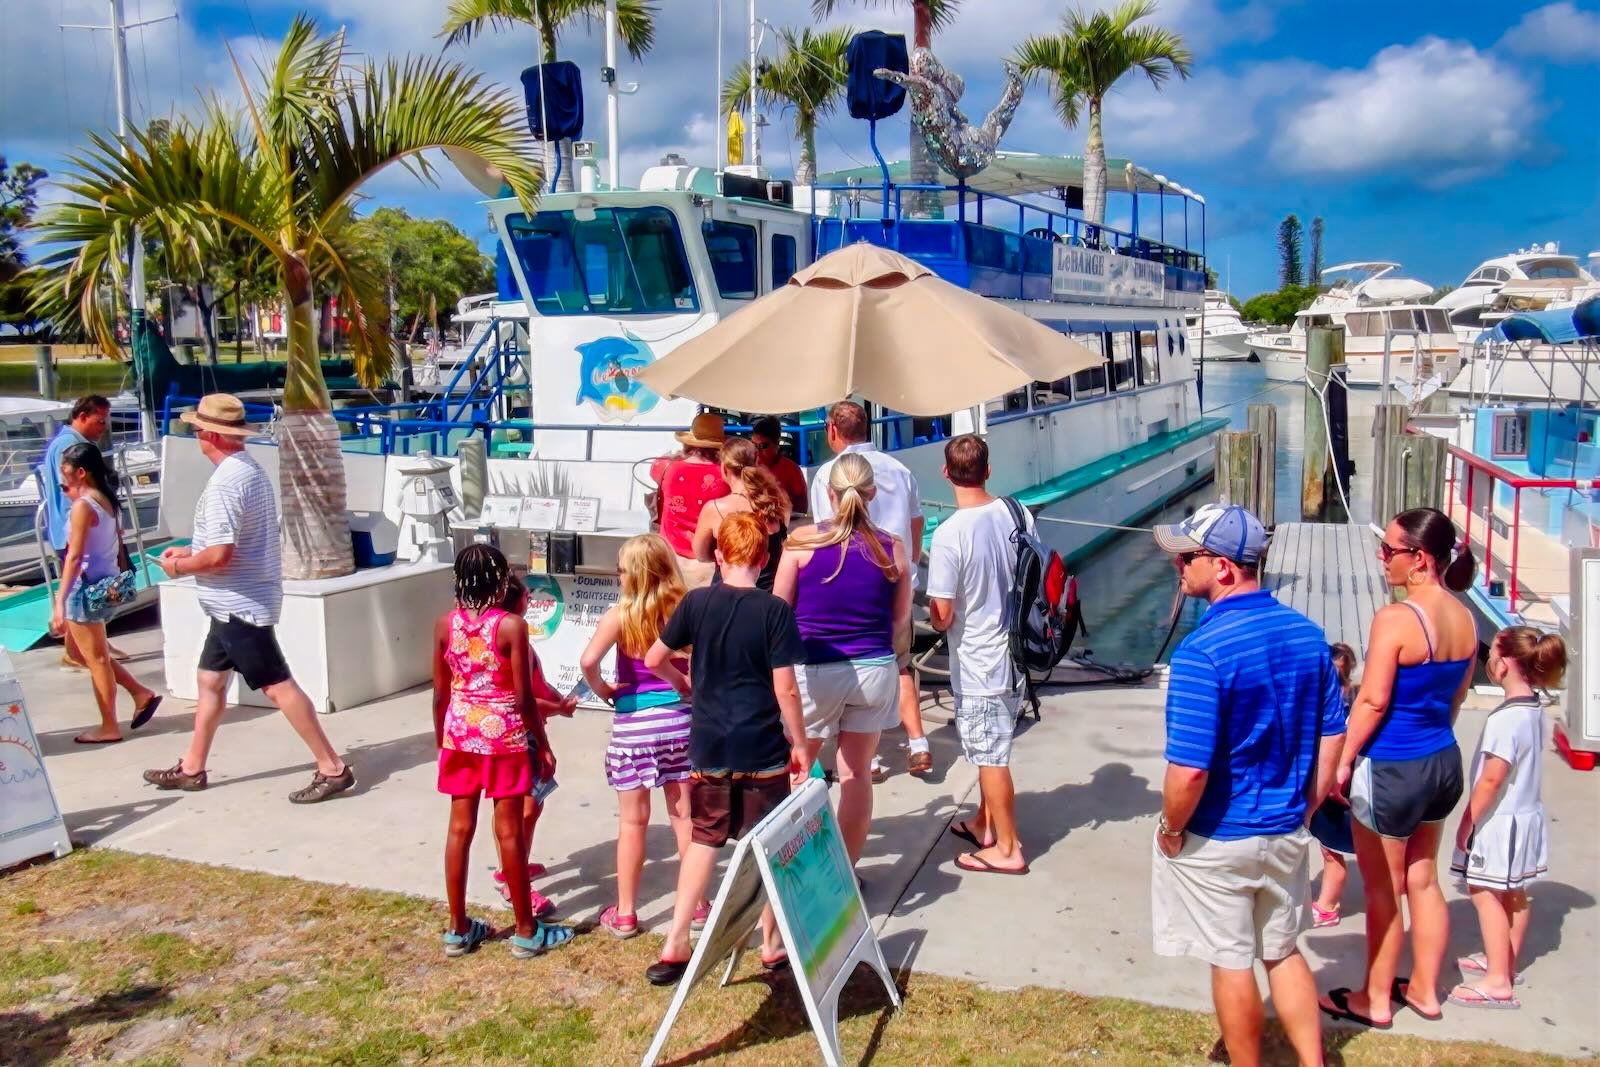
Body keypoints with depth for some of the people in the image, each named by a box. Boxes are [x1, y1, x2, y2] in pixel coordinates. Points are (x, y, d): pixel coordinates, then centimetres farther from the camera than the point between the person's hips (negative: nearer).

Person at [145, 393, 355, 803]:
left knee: (278, 686, -7)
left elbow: (220, 554, -26)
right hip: (235, 602, 10)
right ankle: (191, 768, 30)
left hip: (239, 603, -10)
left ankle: (332, 769, -4)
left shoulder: (225, 482, -21)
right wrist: (190, 551, 18)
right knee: (210, 679, 18)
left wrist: (180, 566, -9)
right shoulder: (250, 469, 10)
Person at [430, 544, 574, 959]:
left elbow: (440, 693, 4)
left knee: (460, 828, 12)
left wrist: (441, 741, 17)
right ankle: (526, 931, 15)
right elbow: (524, 698, -12)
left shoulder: (445, 624, -1)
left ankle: (458, 929, 21)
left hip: (460, 733, 4)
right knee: (509, 831, 4)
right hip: (504, 735, -4)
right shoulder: (512, 625, -14)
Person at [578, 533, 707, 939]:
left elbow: (588, 660, -24)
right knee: (684, 815, 13)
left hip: (634, 725, -2)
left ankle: (625, 913, 18)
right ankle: (697, 905, 23)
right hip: (679, 719, 2)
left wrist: (600, 688, -6)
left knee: (633, 822, 9)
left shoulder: (620, 615, -11)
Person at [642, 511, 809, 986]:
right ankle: (772, 944, 25)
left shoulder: (697, 602, -3)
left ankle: (675, 945, 16)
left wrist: (682, 683, 25)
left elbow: (654, 658, 5)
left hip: (709, 749, 3)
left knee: (703, 841, 17)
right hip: (763, 750, -2)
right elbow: (785, 688, -13)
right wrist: (799, 744, -1)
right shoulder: (774, 610, -11)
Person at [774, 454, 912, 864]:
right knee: (857, 773, 11)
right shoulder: (892, 548, -4)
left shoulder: (802, 541, -10)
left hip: (814, 670, -2)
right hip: (874, 670, 2)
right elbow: (900, 615, 7)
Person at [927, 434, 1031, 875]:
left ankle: (1007, 849, 20)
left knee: (990, 757, 8)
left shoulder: (949, 535, -23)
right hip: (1015, 653, 7)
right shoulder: (1018, 515, -5)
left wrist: (933, 614, 2)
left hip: (978, 665, -7)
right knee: (991, 750, 23)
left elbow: (942, 616, -19)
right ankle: (984, 824, 39)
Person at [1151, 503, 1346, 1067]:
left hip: (1217, 841, -6)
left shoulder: (1202, 651, -27)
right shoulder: (1308, 634, -4)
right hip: (1287, 832, 6)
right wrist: (1304, 809, 15)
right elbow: (1331, 739, 5)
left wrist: (1171, 829, -10)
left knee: (1231, 963, 12)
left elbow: (1189, 770, -27)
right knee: (1283, 952, 23)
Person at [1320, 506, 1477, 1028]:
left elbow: (1372, 702, -19)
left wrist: (1343, 761, -8)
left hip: (1391, 768, -7)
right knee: (1423, 881, 22)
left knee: (1382, 891, 9)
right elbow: (1455, 697, 10)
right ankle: (1424, 989, 35)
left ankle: (1375, 1000, 25)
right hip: (1443, 761, 7)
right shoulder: (1465, 619, 0)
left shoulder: (1395, 619, -23)